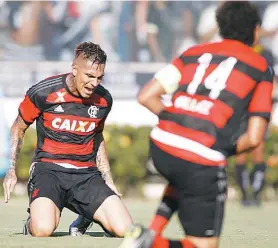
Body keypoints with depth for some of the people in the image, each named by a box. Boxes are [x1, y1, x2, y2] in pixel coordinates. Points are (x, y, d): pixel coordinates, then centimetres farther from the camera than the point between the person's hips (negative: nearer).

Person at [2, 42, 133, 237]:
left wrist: (108, 181, 19)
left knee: (125, 230, -15)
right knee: (43, 230, -32)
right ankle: (32, 221, 8)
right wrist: (11, 171, 0)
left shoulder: (103, 100, 3)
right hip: (49, 169, -4)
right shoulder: (43, 93, -10)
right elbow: (18, 129, 6)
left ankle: (85, 218, 18)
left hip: (87, 173, 4)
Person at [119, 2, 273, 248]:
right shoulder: (261, 68, 7)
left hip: (161, 147, 5)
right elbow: (254, 139, 0)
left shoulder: (193, 53, 16)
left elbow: (146, 96, 11)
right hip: (203, 160, -5)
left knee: (184, 180, 40)